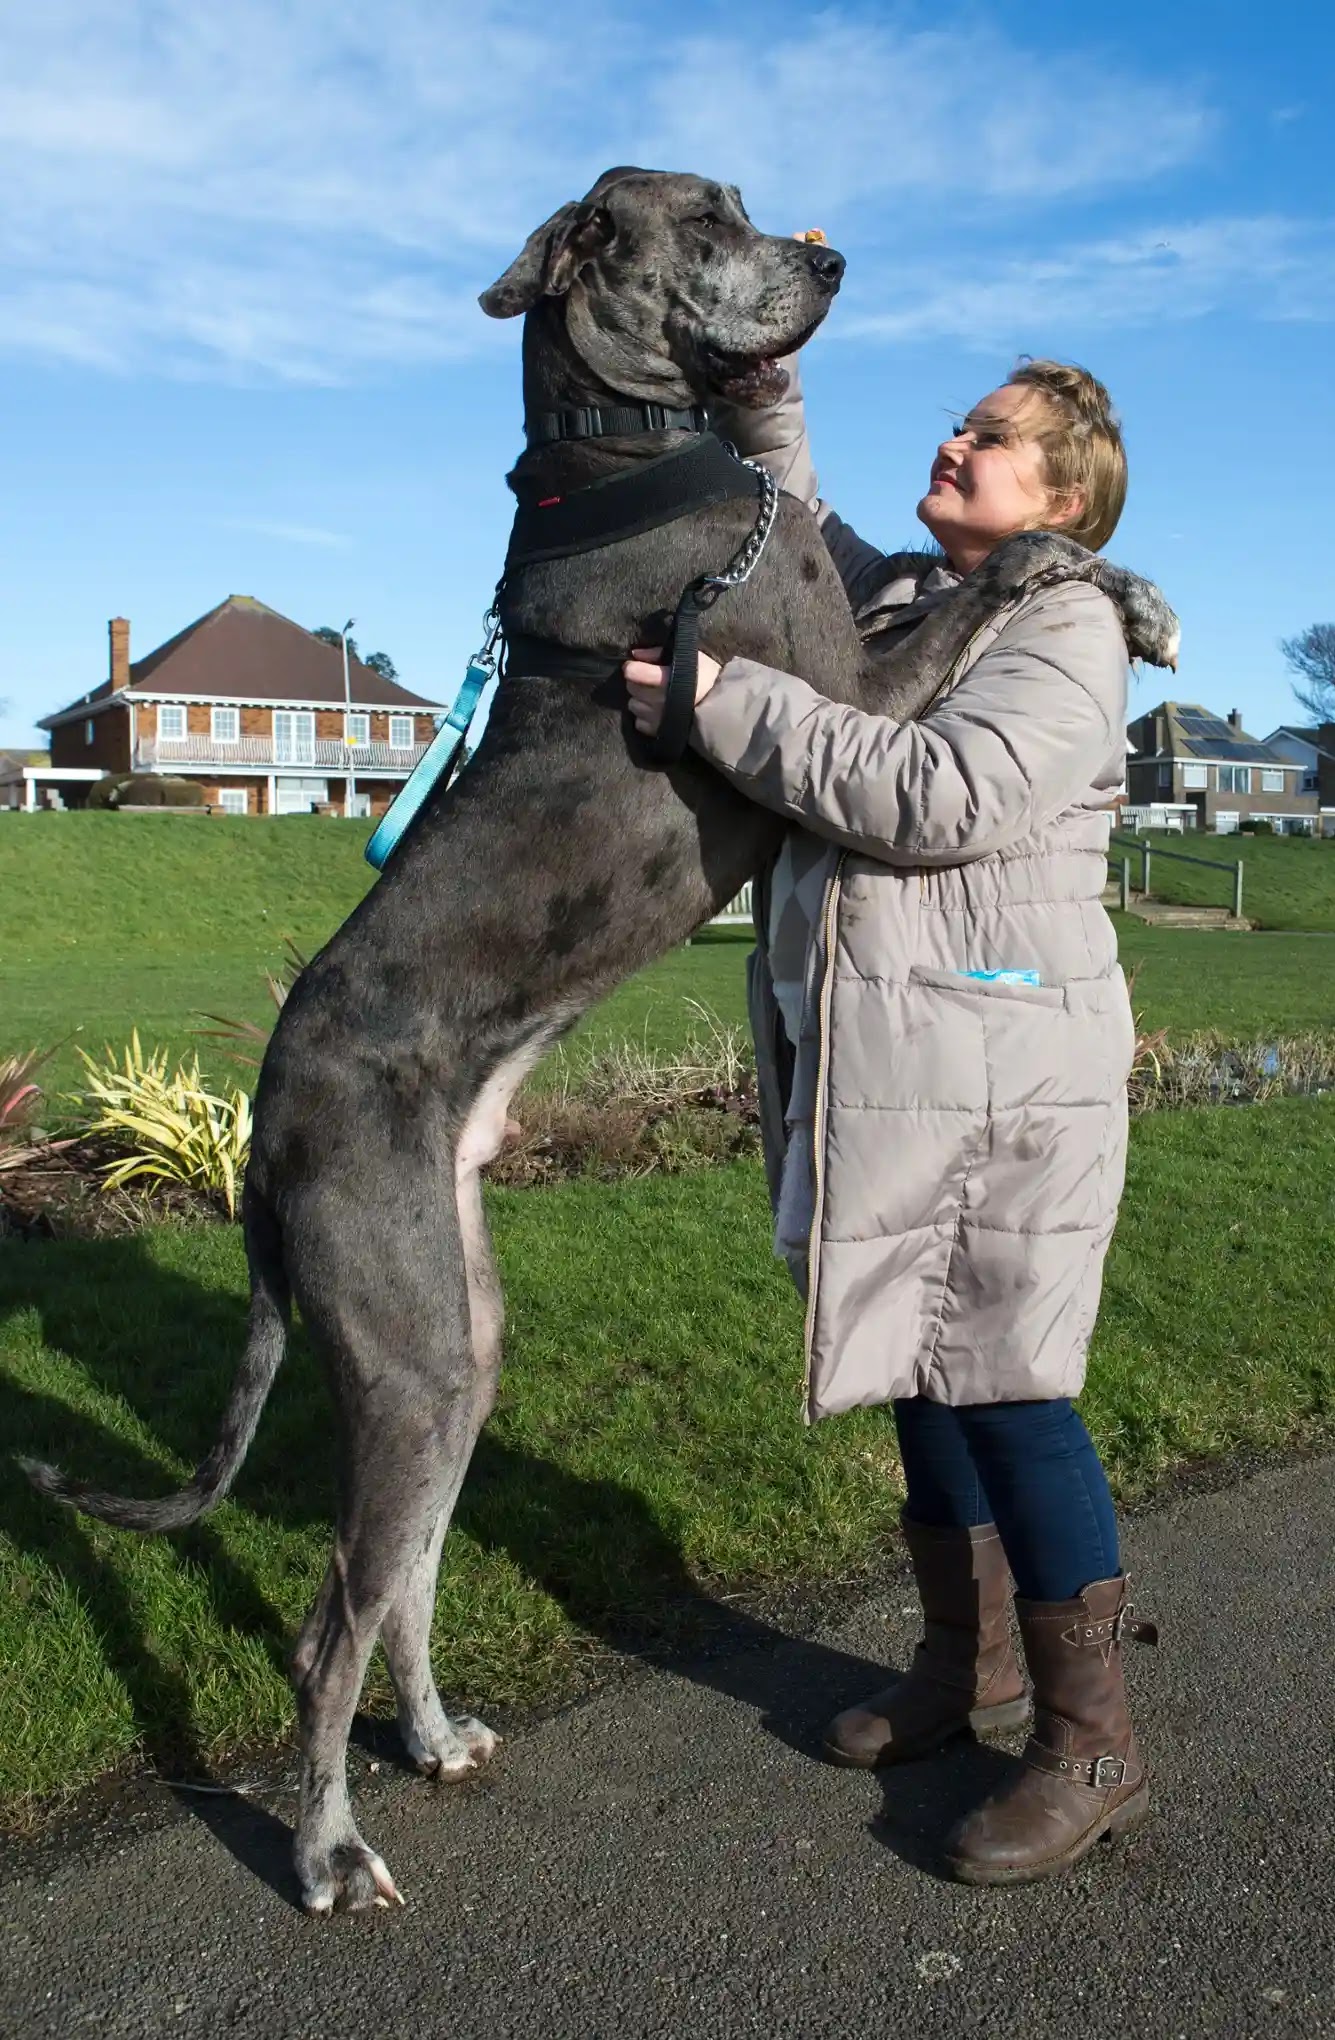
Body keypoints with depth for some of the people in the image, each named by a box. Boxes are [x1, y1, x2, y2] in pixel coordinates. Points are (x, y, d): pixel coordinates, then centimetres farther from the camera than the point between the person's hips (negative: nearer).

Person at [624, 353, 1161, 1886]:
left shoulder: (1066, 628, -6)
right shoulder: (888, 596, 18)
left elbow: (934, 796, -22)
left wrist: (725, 703, -17)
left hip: (995, 1067, -8)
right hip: (880, 1065, 8)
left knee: (1007, 1388, -4)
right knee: (922, 1369, 15)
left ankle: (1091, 1745, 12)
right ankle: (966, 1666, 32)